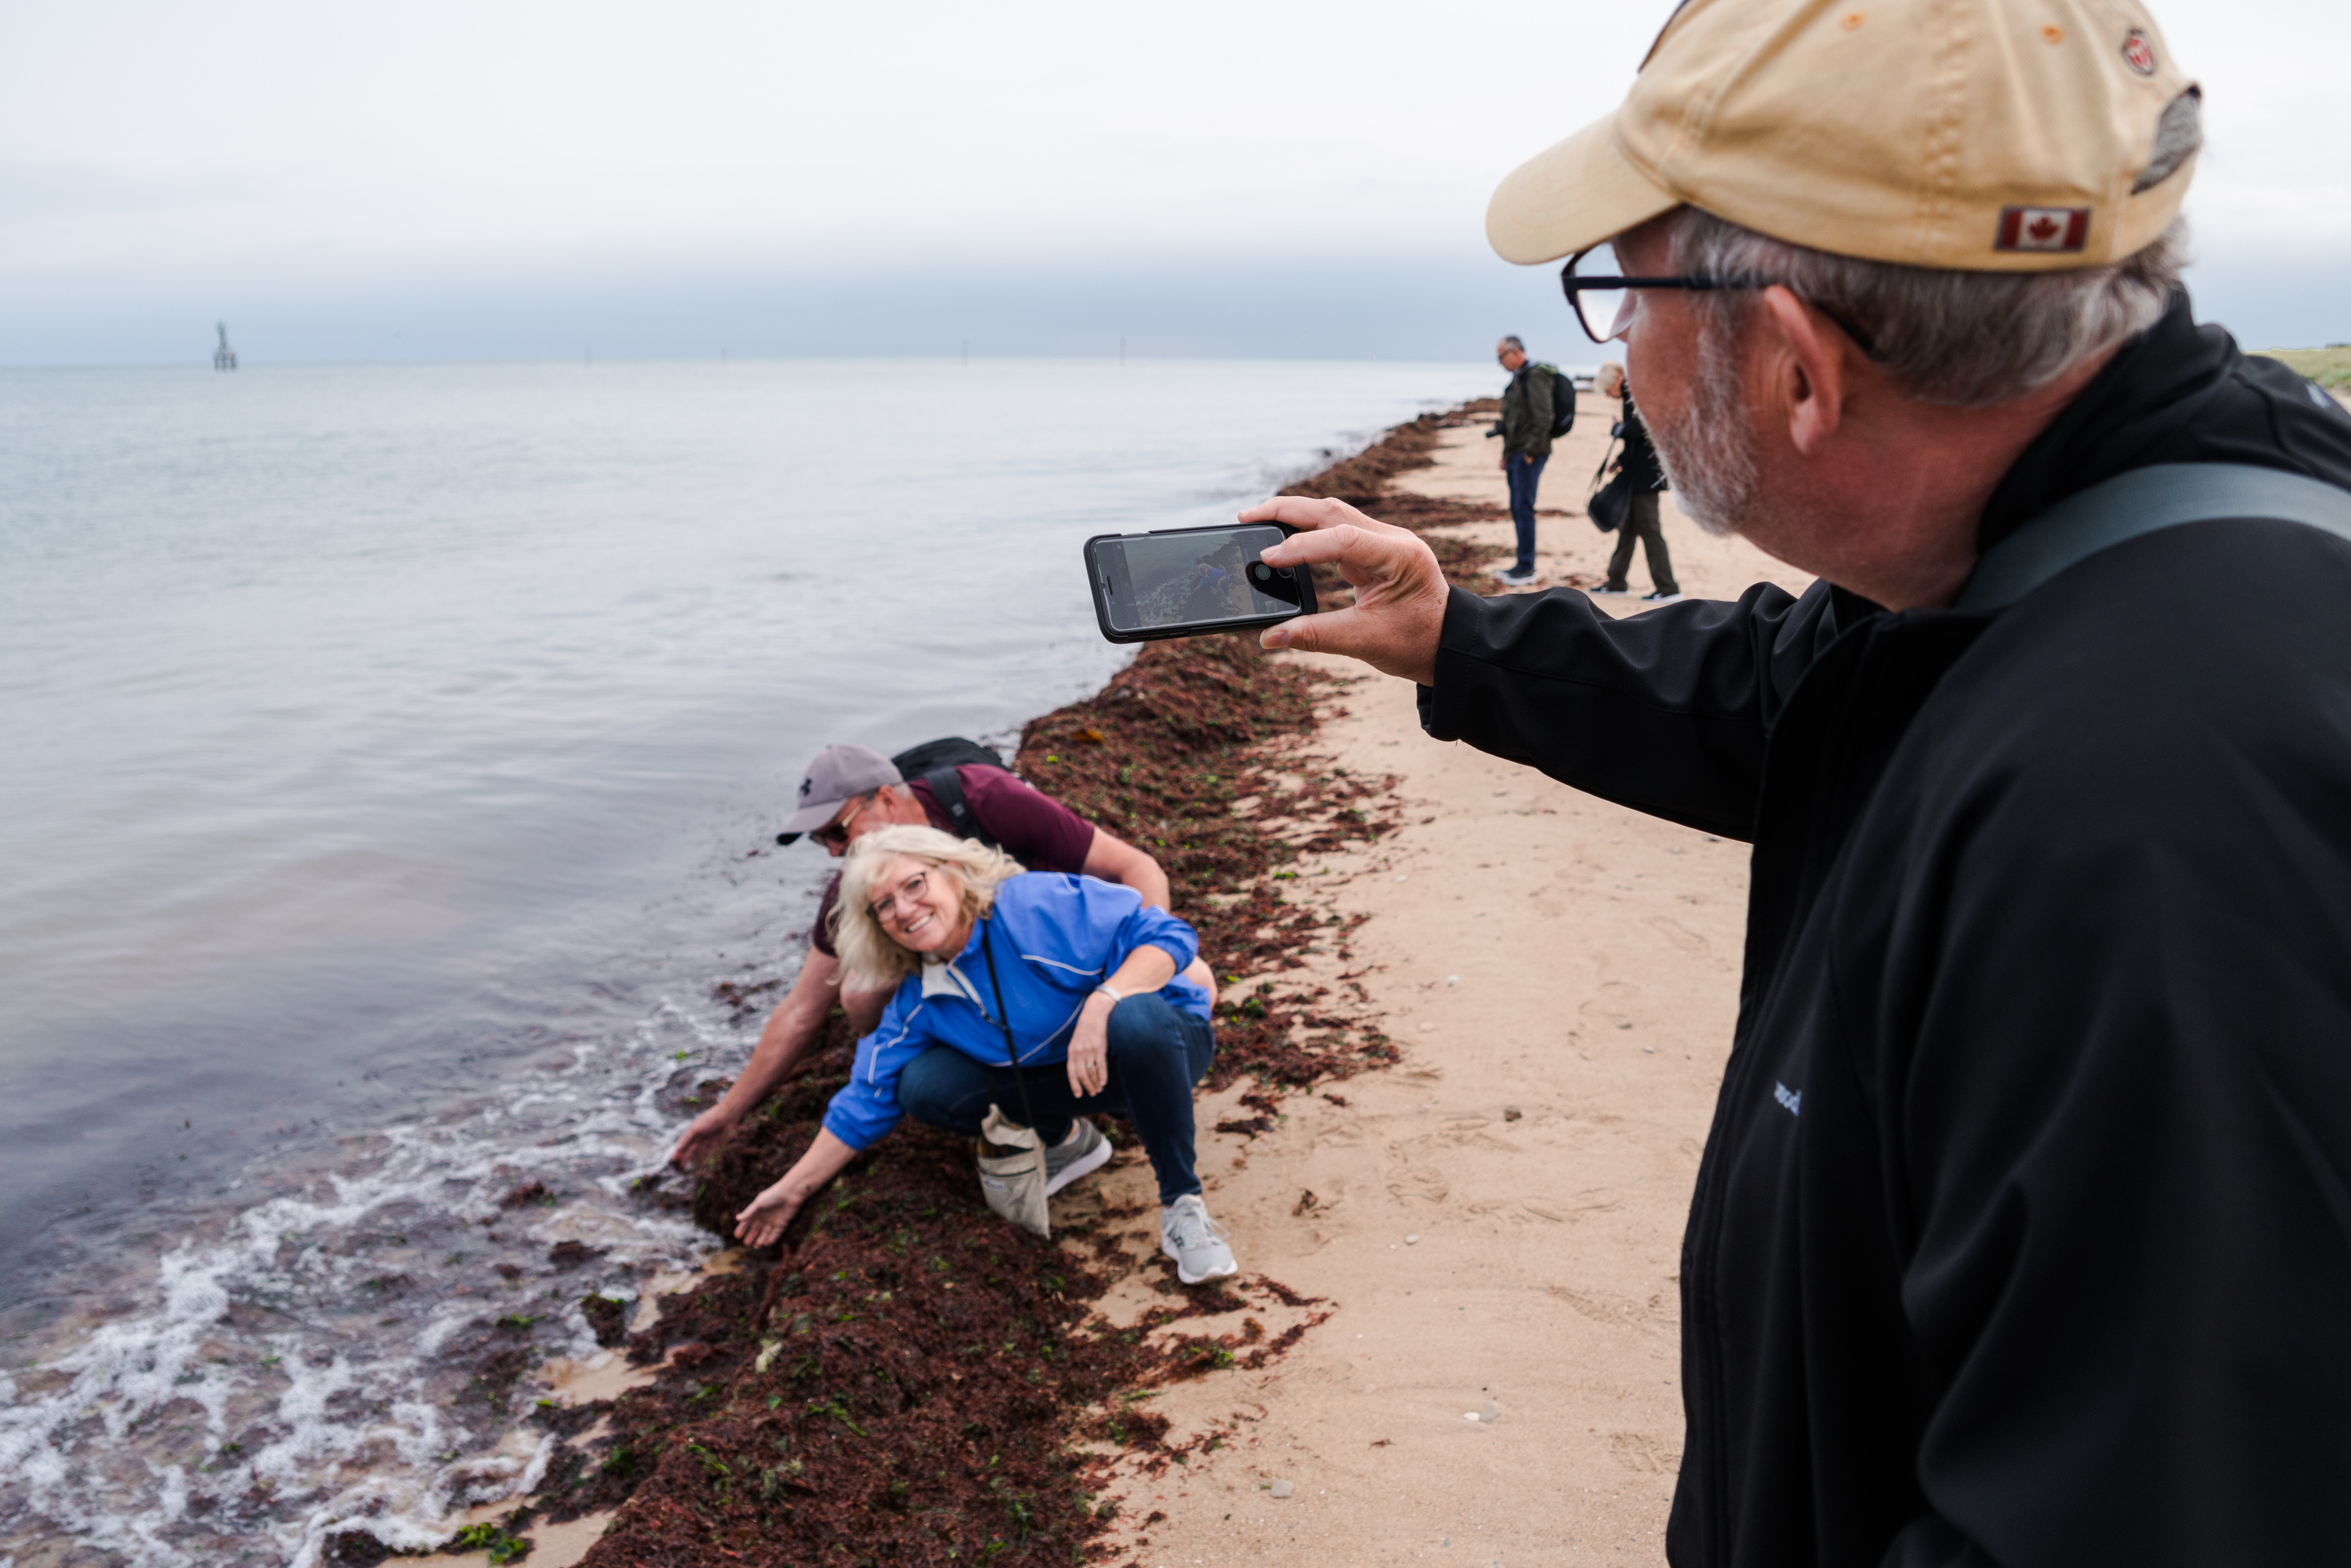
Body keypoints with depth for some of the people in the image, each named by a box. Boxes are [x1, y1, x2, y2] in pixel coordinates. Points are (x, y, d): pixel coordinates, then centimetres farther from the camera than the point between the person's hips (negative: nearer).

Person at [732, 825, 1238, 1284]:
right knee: (925, 1087, -14)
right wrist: (793, 1189, 4)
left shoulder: (1036, 904, -24)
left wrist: (1101, 1003, -43)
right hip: (1060, 1079, 5)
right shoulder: (919, 1001, -5)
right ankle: (1066, 1140, 10)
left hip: (1164, 1041, -5)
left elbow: (1167, 934, -27)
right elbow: (868, 1100, 3)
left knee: (1135, 1018, -41)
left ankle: (1181, 1205, -23)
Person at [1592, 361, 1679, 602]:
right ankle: (1616, 583, 23)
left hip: (1646, 474, -10)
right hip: (1637, 475, 10)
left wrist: (1618, 428, -5)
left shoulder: (1636, 395, -14)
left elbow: (1637, 431, -24)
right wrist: (1621, 460, 15)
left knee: (1648, 528, -7)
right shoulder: (1633, 396, 16)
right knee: (1627, 527, 14)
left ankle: (1668, 588, -3)